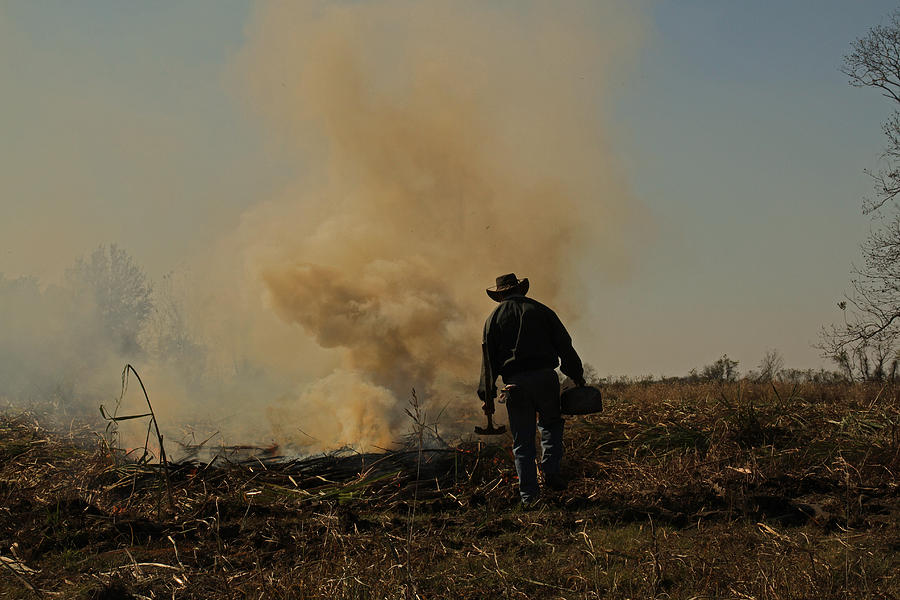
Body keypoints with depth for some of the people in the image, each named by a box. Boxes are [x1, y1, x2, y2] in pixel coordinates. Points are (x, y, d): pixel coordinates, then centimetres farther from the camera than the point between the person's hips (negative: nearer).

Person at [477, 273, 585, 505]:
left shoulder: (494, 318, 10)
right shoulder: (539, 310, 9)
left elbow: (489, 358, 7)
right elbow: (564, 344, 7)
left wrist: (487, 395, 8)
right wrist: (577, 375, 14)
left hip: (515, 382, 0)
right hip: (545, 377, 0)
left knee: (522, 440, 6)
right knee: (551, 424, 20)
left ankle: (529, 493, 3)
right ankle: (551, 471, 1)